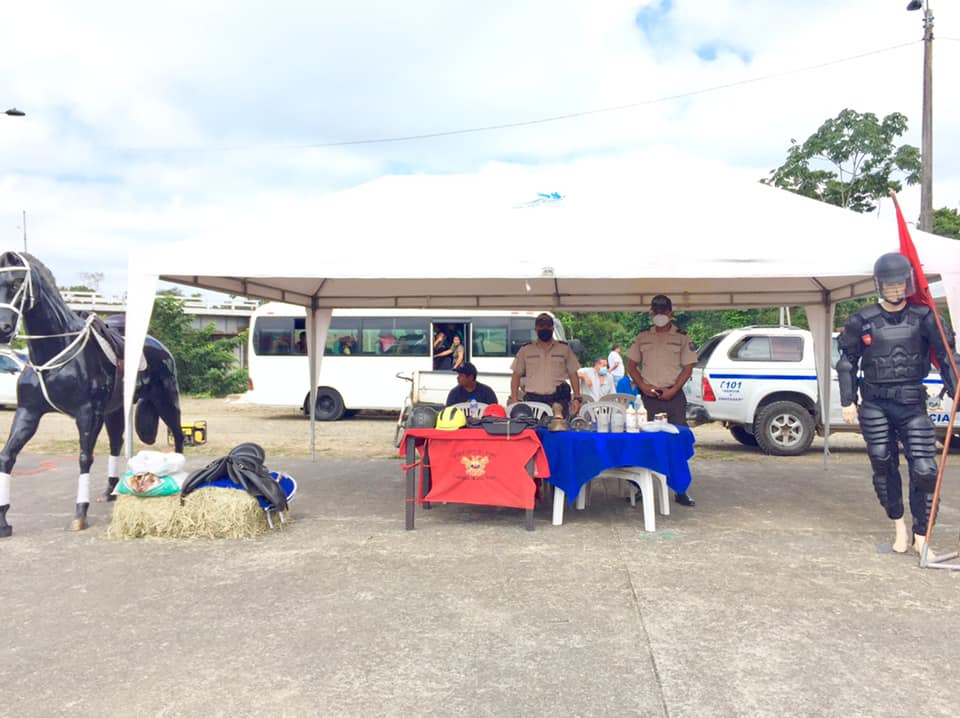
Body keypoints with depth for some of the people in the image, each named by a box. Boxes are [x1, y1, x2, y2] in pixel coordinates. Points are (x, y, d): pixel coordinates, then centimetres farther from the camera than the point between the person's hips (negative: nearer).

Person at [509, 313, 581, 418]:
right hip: (532, 399, 0)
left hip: (558, 400, 0)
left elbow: (573, 375, 11)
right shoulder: (525, 350, 11)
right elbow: (516, 375, 12)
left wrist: (577, 398, 2)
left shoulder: (564, 349, 11)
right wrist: (514, 399, 2)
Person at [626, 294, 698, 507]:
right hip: (648, 396, 1)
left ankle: (681, 490, 5)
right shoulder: (643, 337, 12)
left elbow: (688, 368, 1)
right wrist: (643, 386, -3)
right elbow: (631, 365, 12)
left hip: (673, 396, -1)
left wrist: (673, 390, -10)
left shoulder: (681, 338, 6)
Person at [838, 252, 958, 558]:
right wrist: (848, 401, 5)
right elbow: (848, 361, 8)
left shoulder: (923, 317, 0)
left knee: (924, 470, -5)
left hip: (911, 404, 0)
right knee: (884, 467, 6)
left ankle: (921, 537, 8)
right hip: (874, 405, 0)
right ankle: (899, 526, 24)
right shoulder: (862, 320, 0)